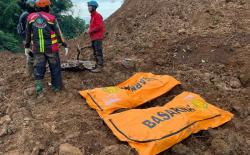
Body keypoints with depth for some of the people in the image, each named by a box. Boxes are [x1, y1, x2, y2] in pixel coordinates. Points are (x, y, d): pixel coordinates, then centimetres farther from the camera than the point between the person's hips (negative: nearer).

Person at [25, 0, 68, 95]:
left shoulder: (30, 17, 0)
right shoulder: (51, 18, -8)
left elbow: (28, 34, 7)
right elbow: (58, 33, -4)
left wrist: (27, 46, 17)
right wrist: (64, 45, 4)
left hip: (37, 48, 2)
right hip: (51, 48, -2)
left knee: (39, 67, 9)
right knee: (55, 67, 11)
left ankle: (39, 88, 4)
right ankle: (56, 86, 20)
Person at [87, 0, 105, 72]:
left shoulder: (97, 15, -12)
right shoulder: (92, 15, 18)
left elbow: (99, 26, -22)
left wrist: (90, 30, -15)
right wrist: (89, 29, 8)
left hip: (97, 37, -10)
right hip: (93, 37, 10)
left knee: (98, 52, -8)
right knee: (95, 52, 14)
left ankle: (99, 67, -5)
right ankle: (97, 65, 22)